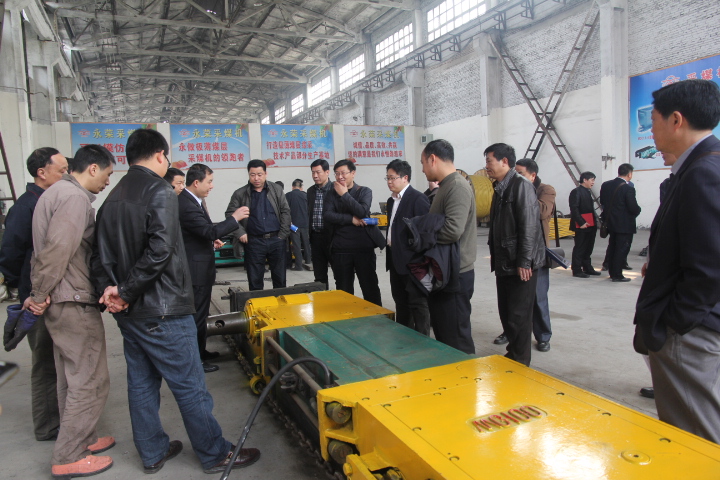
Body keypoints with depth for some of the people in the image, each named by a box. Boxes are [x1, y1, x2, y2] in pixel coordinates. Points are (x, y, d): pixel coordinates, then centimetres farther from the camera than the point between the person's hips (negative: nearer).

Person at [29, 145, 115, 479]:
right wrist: (40, 295, -15)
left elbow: (46, 248, 17)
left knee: (71, 379, 19)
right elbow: (58, 249, -27)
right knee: (90, 381, 0)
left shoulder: (57, 192, 16)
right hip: (73, 303, -11)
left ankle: (81, 439, 32)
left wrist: (39, 294, 13)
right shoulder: (75, 197, -17)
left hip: (60, 303, 11)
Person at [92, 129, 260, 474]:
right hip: (162, 312, -9)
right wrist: (127, 292, -15)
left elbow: (101, 254, 8)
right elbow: (159, 249, -25)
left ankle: (152, 453, 31)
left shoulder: (112, 198, 12)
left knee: (142, 384, 17)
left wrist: (109, 288, -4)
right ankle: (215, 455, 16)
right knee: (190, 387, 2)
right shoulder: (159, 191, -14)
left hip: (129, 313, 9)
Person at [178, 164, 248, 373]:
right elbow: (210, 231, -28)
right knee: (197, 314, 0)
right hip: (196, 269, -11)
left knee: (200, 313, 21)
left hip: (198, 267, 11)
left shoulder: (189, 200, 10)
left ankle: (200, 351, 35)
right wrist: (234, 218, -21)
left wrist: (211, 239, 9)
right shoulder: (187, 205, -24)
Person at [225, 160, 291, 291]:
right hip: (254, 242, -1)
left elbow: (285, 211, 4)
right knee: (255, 280, 4)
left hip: (276, 240, 1)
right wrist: (240, 233, -7)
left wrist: (283, 234, -3)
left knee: (280, 278, 8)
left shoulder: (277, 189, 5)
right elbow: (229, 213, 4)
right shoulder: (240, 194, 2)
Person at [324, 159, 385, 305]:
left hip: (364, 247, -1)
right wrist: (351, 219, -14)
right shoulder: (331, 194, 7)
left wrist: (344, 194, -10)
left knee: (370, 287, 5)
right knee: (343, 290, 11)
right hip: (340, 249, 2)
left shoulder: (365, 191, 5)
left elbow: (362, 212, -13)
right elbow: (327, 216, -9)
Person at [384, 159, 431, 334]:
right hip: (396, 260, 9)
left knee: (418, 304, 0)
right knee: (401, 303, 17)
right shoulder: (392, 200, 15)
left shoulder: (418, 199, -13)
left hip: (412, 260, -9)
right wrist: (389, 244, 12)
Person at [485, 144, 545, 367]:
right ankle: (512, 354, 28)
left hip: (520, 264, -9)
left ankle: (520, 362, 12)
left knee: (519, 316, 0)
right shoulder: (500, 188, 15)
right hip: (504, 263, 9)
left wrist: (524, 262, -21)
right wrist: (495, 259, 16)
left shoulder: (521, 185, -12)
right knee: (506, 313, 14)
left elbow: (529, 226, -19)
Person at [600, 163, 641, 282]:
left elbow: (602, 202, 8)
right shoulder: (628, 188, -20)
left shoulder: (606, 185, 0)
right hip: (625, 225, -7)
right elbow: (634, 208, -19)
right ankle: (617, 275, 6)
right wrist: (638, 210, 2)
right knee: (622, 249, 2)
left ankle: (612, 271, 26)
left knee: (612, 248, 17)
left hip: (610, 222, 7)